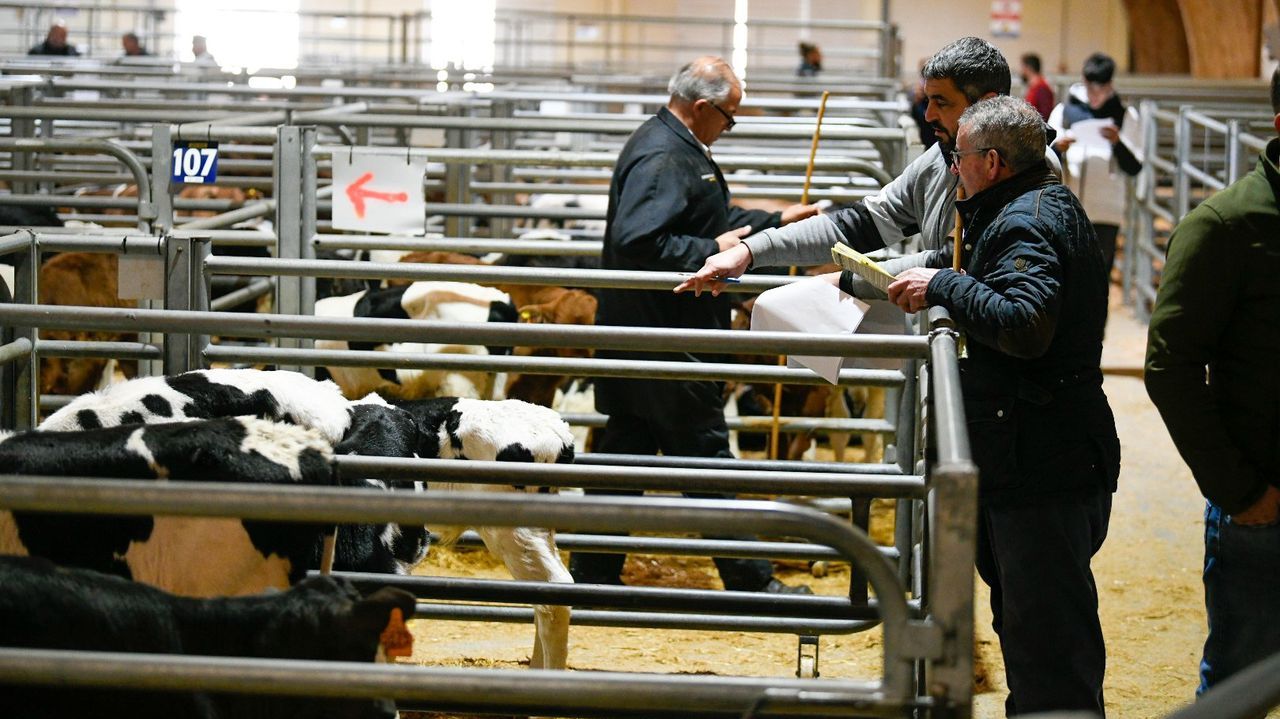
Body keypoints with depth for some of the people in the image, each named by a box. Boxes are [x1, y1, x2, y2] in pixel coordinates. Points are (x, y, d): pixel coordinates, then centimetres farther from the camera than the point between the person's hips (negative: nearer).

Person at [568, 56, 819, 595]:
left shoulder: (680, 148, 16)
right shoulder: (661, 158, -19)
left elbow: (716, 221, 28)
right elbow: (635, 241, -29)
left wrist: (778, 221, 28)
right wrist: (712, 252, -23)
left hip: (643, 334, 11)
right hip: (664, 335, -11)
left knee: (627, 448, 12)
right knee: (704, 452, -2)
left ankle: (593, 573, 17)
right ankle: (748, 579, 6)